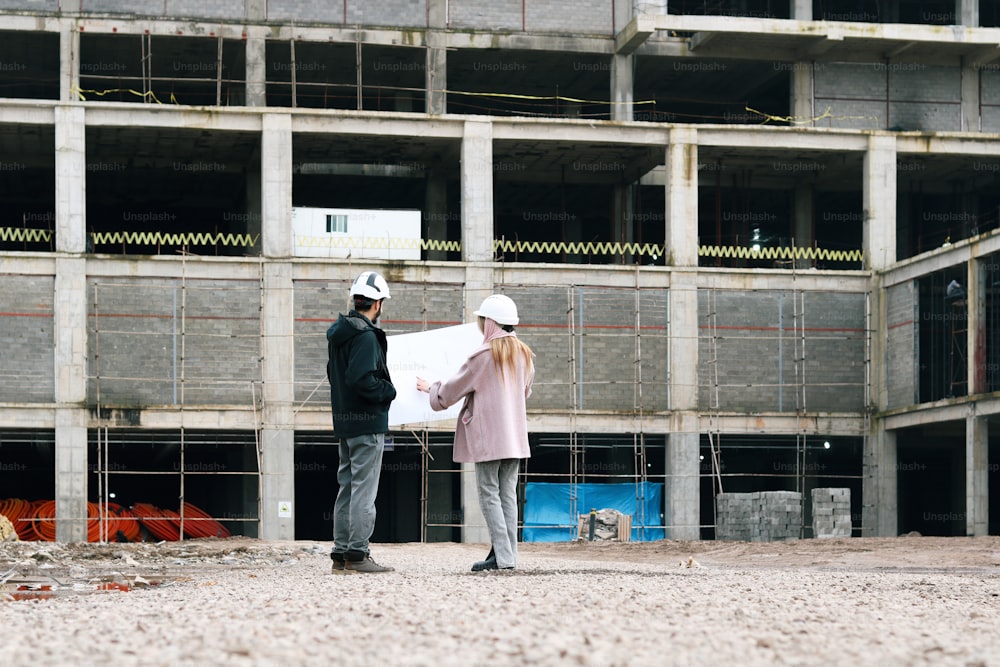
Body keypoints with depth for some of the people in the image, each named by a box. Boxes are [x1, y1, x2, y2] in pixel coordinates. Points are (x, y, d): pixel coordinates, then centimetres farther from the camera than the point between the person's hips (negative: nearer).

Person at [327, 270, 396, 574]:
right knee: (363, 490, -6)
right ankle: (357, 555, -5)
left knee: (347, 487, 13)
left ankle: (341, 554, 16)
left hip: (344, 421, 9)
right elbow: (361, 378, -26)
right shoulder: (366, 336, -17)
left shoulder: (338, 334, 12)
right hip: (367, 423, -9)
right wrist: (389, 390, -11)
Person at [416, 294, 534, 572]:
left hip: (488, 436, -6)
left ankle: (502, 555, -10)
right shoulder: (524, 354, 9)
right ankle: (509, 554, 4)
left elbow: (452, 390, -1)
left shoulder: (483, 355, -10)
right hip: (515, 435, 6)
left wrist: (430, 388, 18)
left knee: (489, 493, -3)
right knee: (508, 492, 7)